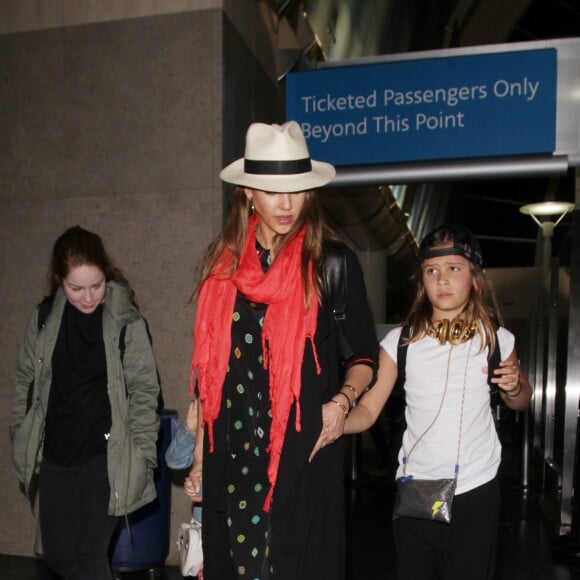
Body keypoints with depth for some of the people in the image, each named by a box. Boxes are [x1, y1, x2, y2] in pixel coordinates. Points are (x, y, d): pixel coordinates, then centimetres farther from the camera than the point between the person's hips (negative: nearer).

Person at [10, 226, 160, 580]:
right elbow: (27, 381, 10)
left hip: (106, 456, -4)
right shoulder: (45, 318, 1)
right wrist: (22, 439, 10)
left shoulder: (127, 323, -11)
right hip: (55, 456, 5)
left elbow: (144, 392, -8)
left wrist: (142, 456, -9)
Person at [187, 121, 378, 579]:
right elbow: (210, 369, 11)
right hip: (232, 454, 3)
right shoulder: (224, 264, 5)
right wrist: (200, 455, 11)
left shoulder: (333, 262, -3)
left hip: (302, 452, -3)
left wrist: (341, 401, -15)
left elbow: (363, 356, 4)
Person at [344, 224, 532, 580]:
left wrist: (513, 387, -9)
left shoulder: (496, 340, -3)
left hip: (477, 491, 0)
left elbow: (521, 401, 14)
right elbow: (369, 408, -7)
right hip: (414, 489, 1)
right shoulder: (400, 341, -5)